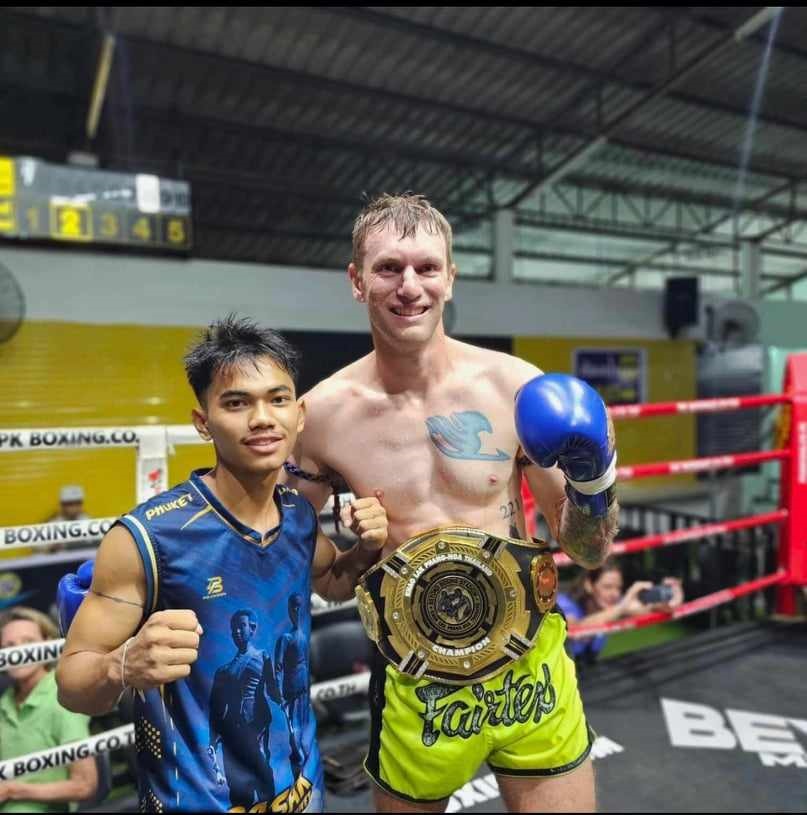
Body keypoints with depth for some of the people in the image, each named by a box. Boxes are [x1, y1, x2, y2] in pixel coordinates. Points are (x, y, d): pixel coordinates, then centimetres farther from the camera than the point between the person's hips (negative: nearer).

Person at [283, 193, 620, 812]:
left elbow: (590, 552, -3)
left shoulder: (517, 388, -12)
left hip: (530, 667, 1)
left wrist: (594, 478, -21)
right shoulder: (324, 413, -12)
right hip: (414, 685, 0)